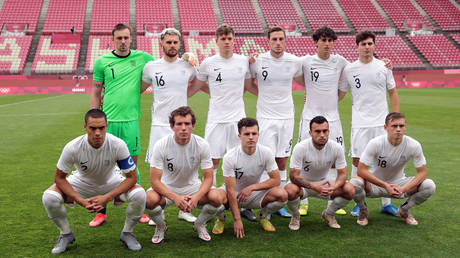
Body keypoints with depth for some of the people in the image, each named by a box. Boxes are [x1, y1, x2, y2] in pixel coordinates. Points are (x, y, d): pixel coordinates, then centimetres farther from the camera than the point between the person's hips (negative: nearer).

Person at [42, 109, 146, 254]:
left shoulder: (118, 145, -30)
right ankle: (66, 234, 4)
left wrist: (106, 198, -32)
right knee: (49, 197, -25)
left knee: (139, 194, -28)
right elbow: (59, 177, -16)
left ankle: (127, 233, 1)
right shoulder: (72, 147, -29)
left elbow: (132, 177, -22)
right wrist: (81, 201, -29)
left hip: (111, 182, 0)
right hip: (82, 181, 1)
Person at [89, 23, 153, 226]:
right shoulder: (102, 62, 3)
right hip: (107, 121, 0)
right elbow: (95, 94, 6)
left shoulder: (142, 57, 4)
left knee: (132, 166, 7)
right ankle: (101, 211, 16)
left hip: (131, 120, 0)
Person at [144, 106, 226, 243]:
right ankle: (160, 226, 2)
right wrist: (175, 198, -36)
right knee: (150, 199, -34)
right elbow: (155, 180, -21)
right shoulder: (161, 145, -21)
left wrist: (196, 197, -32)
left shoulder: (202, 145, -17)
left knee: (218, 197, -27)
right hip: (167, 188, -1)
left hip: (192, 186, 1)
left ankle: (200, 224, 7)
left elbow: (208, 177, -13)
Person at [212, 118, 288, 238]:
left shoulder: (266, 153, -16)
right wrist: (237, 220, -24)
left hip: (255, 193, 2)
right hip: (234, 193, -2)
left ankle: (263, 216, 7)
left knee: (282, 195, -26)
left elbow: (276, 180, -12)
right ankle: (221, 219, 1)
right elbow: (231, 190, -22)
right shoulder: (230, 157, -23)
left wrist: (251, 187, -23)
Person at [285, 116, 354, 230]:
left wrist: (334, 187, -34)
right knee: (290, 190, -37)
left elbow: (343, 173, -10)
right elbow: (294, 176, -26)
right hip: (303, 184, -3)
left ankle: (329, 214, 8)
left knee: (349, 190, -23)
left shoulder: (336, 147, -16)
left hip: (324, 182, 3)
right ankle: (295, 215, -1)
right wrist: (315, 187, -41)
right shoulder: (300, 147, -25)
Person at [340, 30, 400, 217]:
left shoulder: (383, 67, 4)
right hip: (360, 123, -1)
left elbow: (392, 93, 10)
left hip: (382, 123, 1)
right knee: (357, 161, -2)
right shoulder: (349, 69, 3)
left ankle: (386, 203, 16)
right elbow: (339, 94, 12)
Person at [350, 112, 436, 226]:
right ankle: (363, 211, 1)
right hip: (375, 184, -2)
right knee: (355, 183, -35)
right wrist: (385, 186, -30)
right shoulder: (375, 143, -23)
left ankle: (404, 210, 8)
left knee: (430, 186, -23)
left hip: (399, 183, 2)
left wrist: (403, 189, -28)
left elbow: (422, 172, -12)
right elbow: (361, 170, -24)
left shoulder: (413, 145, -18)